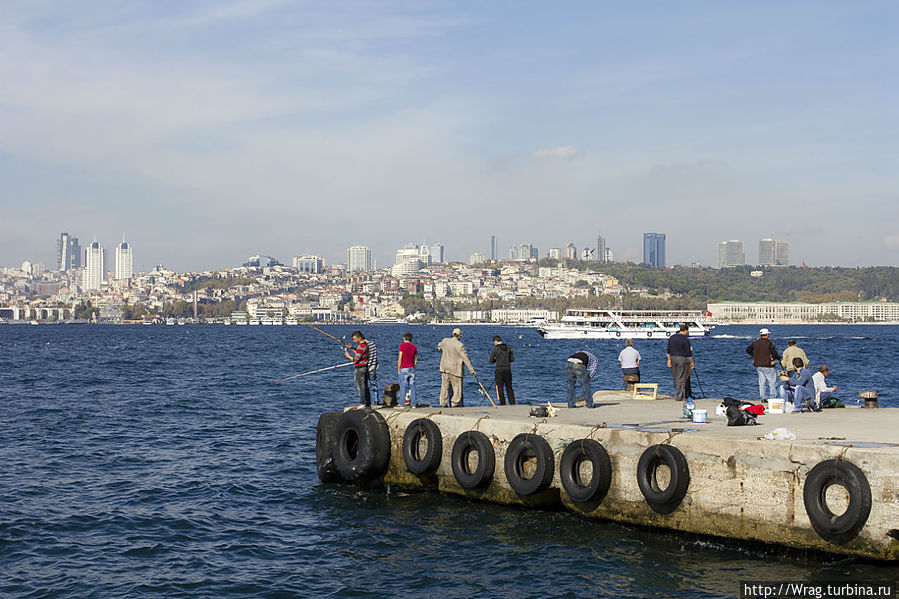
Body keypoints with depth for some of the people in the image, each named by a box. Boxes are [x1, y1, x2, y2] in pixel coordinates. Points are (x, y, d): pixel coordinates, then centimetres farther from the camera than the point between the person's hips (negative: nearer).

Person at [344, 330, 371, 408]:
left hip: (360, 369, -10)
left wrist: (348, 356, -3)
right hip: (365, 367, 10)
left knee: (361, 387, -6)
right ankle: (368, 404, 16)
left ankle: (362, 404, -6)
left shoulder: (360, 347, -21)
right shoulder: (366, 344, 9)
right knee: (366, 387, 13)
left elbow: (356, 360, -18)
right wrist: (352, 349, 12)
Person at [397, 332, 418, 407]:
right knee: (412, 386, 6)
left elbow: (400, 358, -10)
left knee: (403, 387, -2)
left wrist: (398, 370, -4)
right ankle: (413, 404, 5)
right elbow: (415, 360, 11)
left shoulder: (402, 345, -7)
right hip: (412, 369, 5)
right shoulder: (414, 347, 9)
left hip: (404, 369, -5)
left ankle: (405, 402, -7)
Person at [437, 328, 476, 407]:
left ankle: (443, 404, 10)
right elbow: (466, 359, -13)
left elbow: (439, 347, 23)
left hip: (445, 368, 5)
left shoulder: (445, 341, 1)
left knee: (445, 386, 9)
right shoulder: (460, 345, -15)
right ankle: (455, 405, 4)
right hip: (455, 370, -5)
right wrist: (472, 370, -8)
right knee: (457, 387, 4)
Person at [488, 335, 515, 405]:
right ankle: (512, 403, 11)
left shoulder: (495, 349, -7)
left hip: (499, 370, -4)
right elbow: (512, 359, 7)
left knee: (500, 388, 3)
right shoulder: (508, 348, 4)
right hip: (507, 369, 4)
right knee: (509, 387, 12)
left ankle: (503, 404, 1)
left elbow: (491, 361, -3)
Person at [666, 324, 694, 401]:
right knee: (681, 378, -2)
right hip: (682, 359, -6)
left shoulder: (672, 337, 8)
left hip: (673, 358, 6)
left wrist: (669, 359, 17)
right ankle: (679, 397, -3)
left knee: (675, 378, 13)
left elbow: (668, 350, 11)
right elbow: (688, 352, -9)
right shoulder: (685, 339, -10)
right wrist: (692, 362, -1)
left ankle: (677, 394, 18)